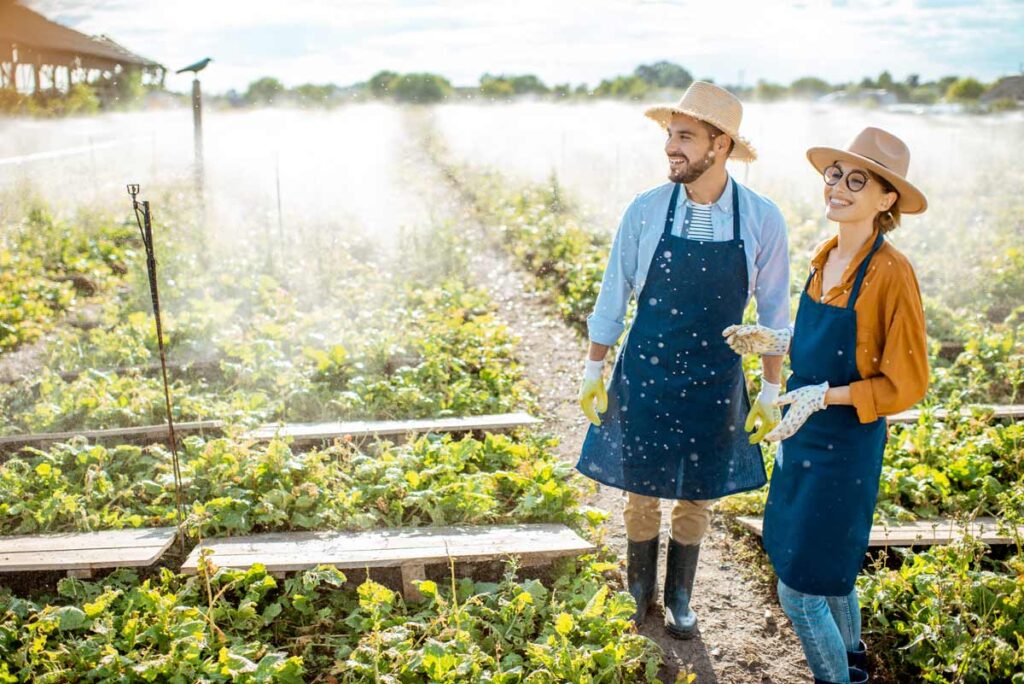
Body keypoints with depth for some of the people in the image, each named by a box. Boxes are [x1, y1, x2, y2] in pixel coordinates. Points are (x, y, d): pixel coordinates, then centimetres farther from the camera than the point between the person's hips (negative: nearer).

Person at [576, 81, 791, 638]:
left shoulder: (762, 219, -9)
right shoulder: (645, 210, -10)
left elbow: (773, 310, 0)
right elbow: (613, 297, 0)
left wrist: (771, 391, 3)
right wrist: (594, 370, 2)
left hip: (715, 383, 1)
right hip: (644, 377, 0)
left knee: (696, 498, 14)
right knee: (642, 493, 11)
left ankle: (679, 599, 37)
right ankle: (639, 593, 35)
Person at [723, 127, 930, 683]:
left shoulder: (891, 273, -20)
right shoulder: (826, 257, 3)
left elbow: (906, 385, -17)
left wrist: (824, 395, -26)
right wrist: (769, 340, 5)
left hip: (845, 444, -8)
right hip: (804, 434, 8)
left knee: (800, 590, 1)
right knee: (828, 565, 26)